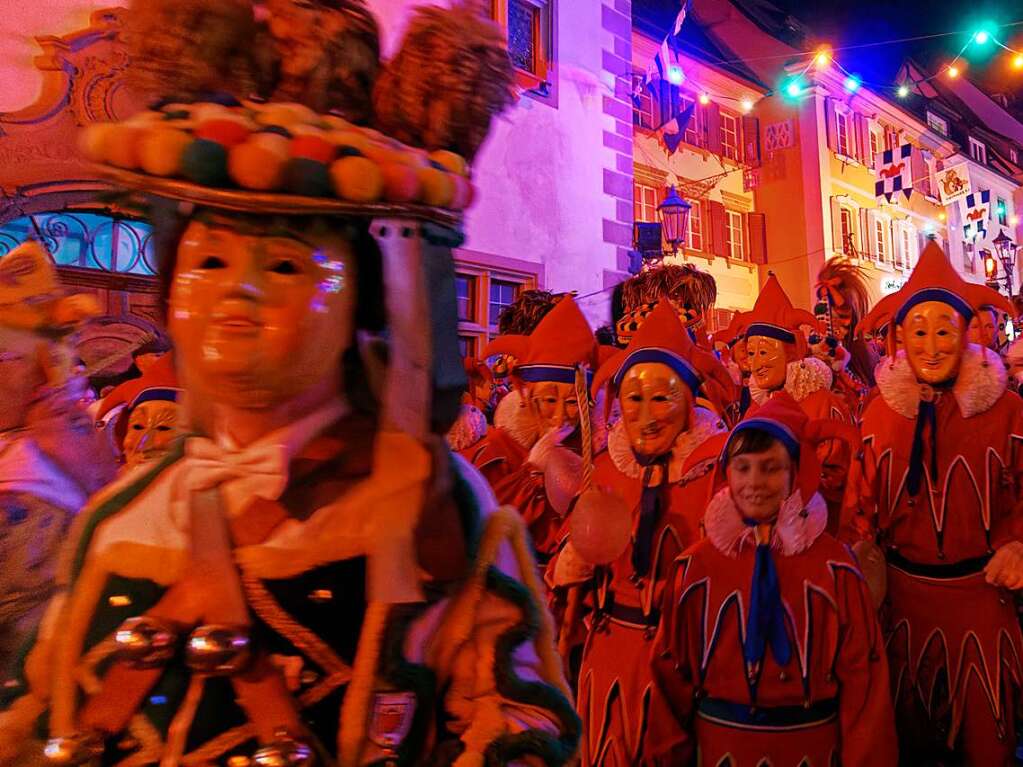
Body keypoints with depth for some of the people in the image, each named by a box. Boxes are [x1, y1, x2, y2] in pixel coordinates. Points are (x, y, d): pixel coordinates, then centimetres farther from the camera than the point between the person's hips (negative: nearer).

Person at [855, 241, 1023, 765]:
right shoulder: (881, 412, -4)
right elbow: (865, 501, 1)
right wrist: (863, 555, -12)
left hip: (980, 590, -1)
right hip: (904, 589, 1)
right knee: (910, 720, 20)